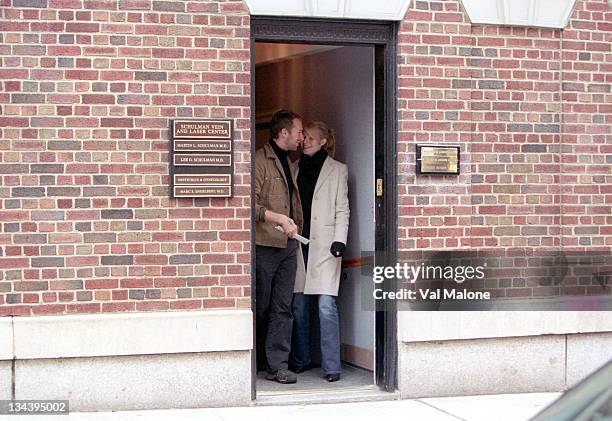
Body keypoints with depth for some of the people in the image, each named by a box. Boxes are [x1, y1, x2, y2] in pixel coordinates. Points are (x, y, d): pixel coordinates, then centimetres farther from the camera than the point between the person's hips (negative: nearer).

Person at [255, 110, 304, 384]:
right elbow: (251, 204, -16)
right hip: (264, 245, -7)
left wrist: (295, 227, 16)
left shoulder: (289, 163, 18)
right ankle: (257, 360, 16)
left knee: (283, 307, 4)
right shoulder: (260, 161, -9)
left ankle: (277, 365, 5)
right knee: (260, 306, 3)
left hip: (288, 244, 7)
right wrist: (280, 219, -21)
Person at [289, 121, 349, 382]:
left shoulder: (337, 170, 5)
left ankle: (331, 366, -6)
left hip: (323, 245, -4)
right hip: (298, 243, 4)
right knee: (298, 305, 7)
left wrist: (339, 240, -10)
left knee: (326, 306, -10)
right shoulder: (296, 168, 14)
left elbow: (342, 210, 1)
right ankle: (300, 360, 18)